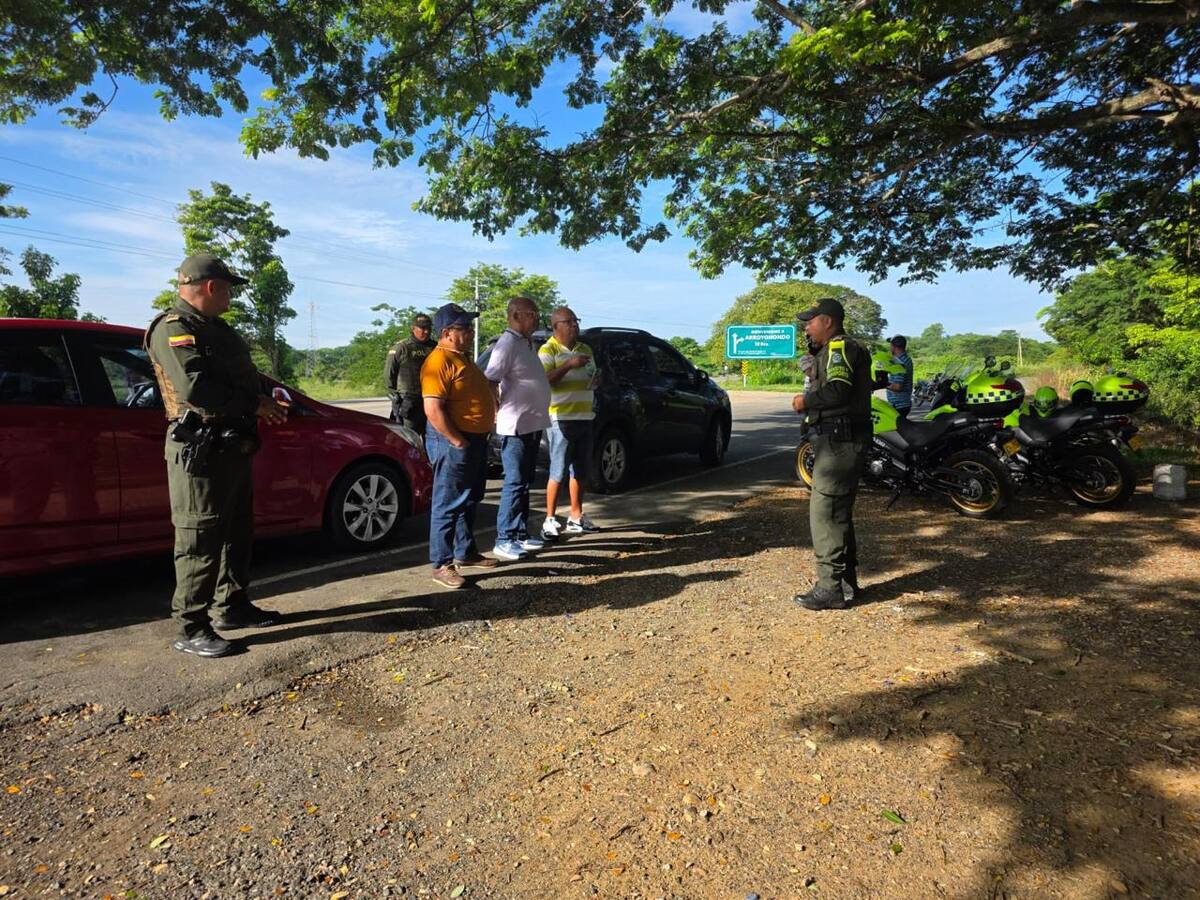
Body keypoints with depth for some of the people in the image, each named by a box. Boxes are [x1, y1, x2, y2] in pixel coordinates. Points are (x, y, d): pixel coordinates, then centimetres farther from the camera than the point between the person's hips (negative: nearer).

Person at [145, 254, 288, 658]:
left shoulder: (215, 327, 19)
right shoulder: (173, 328, -12)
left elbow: (242, 376, 26)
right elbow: (195, 387, -26)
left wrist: (264, 401, 6)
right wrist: (254, 405, -17)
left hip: (233, 446, 10)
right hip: (201, 450, -10)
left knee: (237, 533, 17)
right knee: (200, 540, -4)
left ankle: (232, 607, 30)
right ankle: (191, 628, 5)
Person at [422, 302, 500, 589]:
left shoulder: (461, 358, 15)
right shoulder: (438, 361, -17)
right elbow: (433, 410, -24)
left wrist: (478, 438, 16)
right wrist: (458, 442, -21)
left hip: (476, 439, 10)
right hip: (453, 442, -10)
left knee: (470, 501, 18)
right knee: (448, 504, -3)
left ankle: (465, 553, 31)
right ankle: (441, 565, 5)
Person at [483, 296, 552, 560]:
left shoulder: (527, 343, 15)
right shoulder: (507, 344, -15)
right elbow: (489, 382, -21)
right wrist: (499, 412, -16)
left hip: (532, 424, 9)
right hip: (516, 427, -9)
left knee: (524, 482, 14)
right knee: (515, 483, -5)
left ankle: (520, 535, 24)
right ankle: (504, 540, 3)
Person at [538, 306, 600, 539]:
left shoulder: (585, 349, 17)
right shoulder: (548, 350, -5)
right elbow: (544, 381, -18)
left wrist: (595, 380, 4)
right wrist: (569, 365, -25)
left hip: (585, 417, 7)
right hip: (561, 419, -7)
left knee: (580, 470, 12)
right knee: (558, 471, -5)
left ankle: (576, 516, 22)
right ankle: (550, 519, 3)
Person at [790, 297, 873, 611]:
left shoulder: (838, 347, -10)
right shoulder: (850, 348, 22)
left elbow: (838, 390, -25)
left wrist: (806, 401, -11)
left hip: (839, 440, -11)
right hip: (846, 440, 11)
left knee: (824, 512, -9)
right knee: (839, 512, 15)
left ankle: (830, 588, -5)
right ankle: (846, 582, 23)